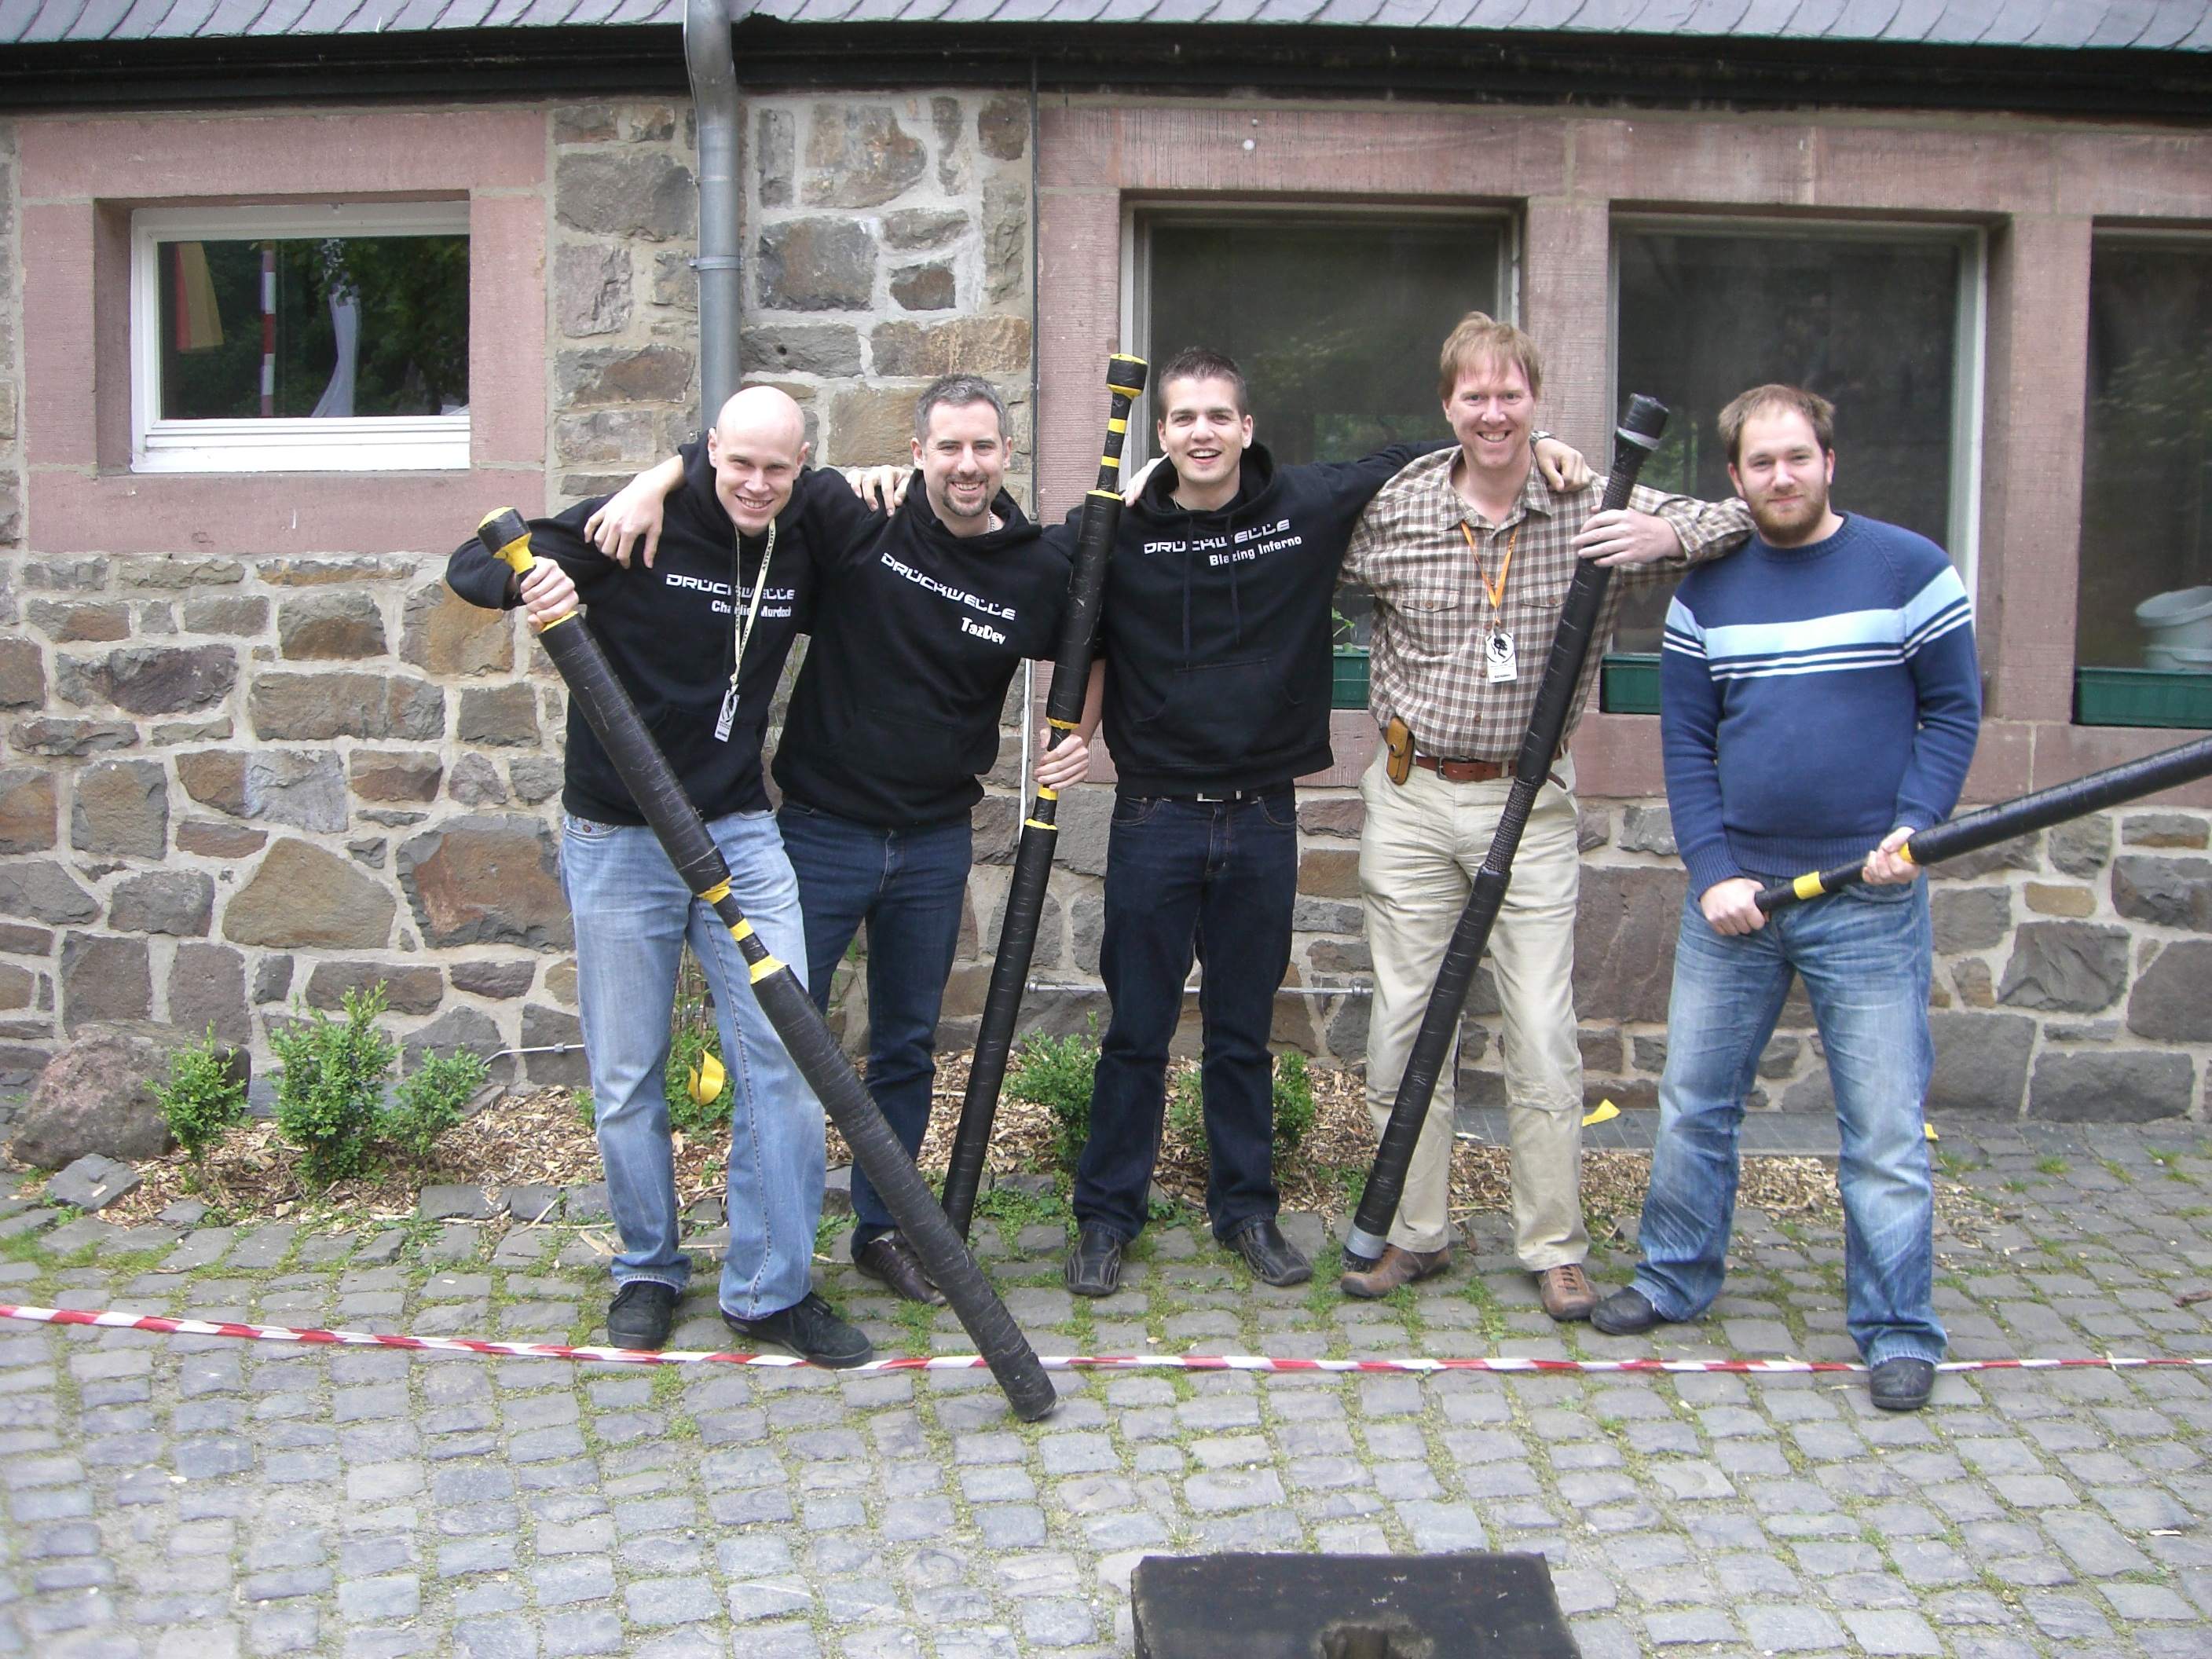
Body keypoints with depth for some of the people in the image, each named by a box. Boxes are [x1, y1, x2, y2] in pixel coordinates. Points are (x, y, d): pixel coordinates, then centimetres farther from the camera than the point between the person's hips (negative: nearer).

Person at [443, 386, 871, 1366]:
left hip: (741, 832, 3)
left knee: (782, 1054, -4)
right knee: (626, 1074, 7)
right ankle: (648, 1270, 27)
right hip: (617, 839, -3)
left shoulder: (804, 548, 3)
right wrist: (525, 580, -30)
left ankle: (772, 1288, 8)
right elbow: (471, 562, -10)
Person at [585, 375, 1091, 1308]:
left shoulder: (1040, 569, -2)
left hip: (936, 844, 3)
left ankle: (882, 1230, 29)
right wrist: (657, 478, -21)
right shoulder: (857, 525, -10)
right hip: (822, 833, -2)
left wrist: (1079, 739, 0)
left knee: (908, 1046, 14)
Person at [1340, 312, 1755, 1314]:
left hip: (1531, 802, -1)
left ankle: (1554, 1247, 16)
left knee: (1543, 1034, 1)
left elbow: (1748, 520, -2)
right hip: (1411, 799, 1)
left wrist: (1669, 535, -20)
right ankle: (1413, 1233, 21)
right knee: (1403, 1024, 7)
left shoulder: (1594, 508, -4)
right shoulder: (1393, 509, -2)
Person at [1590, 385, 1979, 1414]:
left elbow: (1954, 709, 2)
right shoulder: (1707, 590, 7)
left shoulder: (1908, 568, 0)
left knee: (1884, 1124, 0)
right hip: (1733, 894, 3)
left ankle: (1899, 1329, 12)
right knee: (1694, 1098, 11)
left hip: (1868, 898, -3)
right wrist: (1710, 871, -5)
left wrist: (1914, 827, -12)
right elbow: (1685, 741, 6)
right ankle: (1677, 1278, 28)